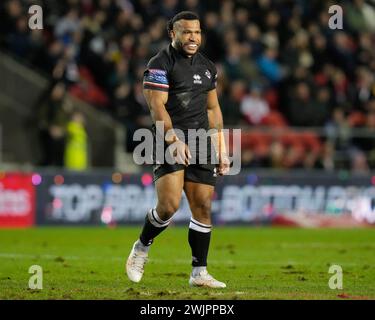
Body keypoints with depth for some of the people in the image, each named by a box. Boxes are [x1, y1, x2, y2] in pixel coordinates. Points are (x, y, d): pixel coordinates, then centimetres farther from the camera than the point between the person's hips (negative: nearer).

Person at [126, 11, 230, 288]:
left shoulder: (207, 67, 16)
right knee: (169, 205, -17)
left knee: (203, 207, 1)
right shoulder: (160, 64, -5)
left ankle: (199, 273, 6)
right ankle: (141, 249, 10)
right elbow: (157, 106, -14)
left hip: (201, 144, 6)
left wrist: (222, 150, 17)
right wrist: (175, 140, -26)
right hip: (169, 141, -6)